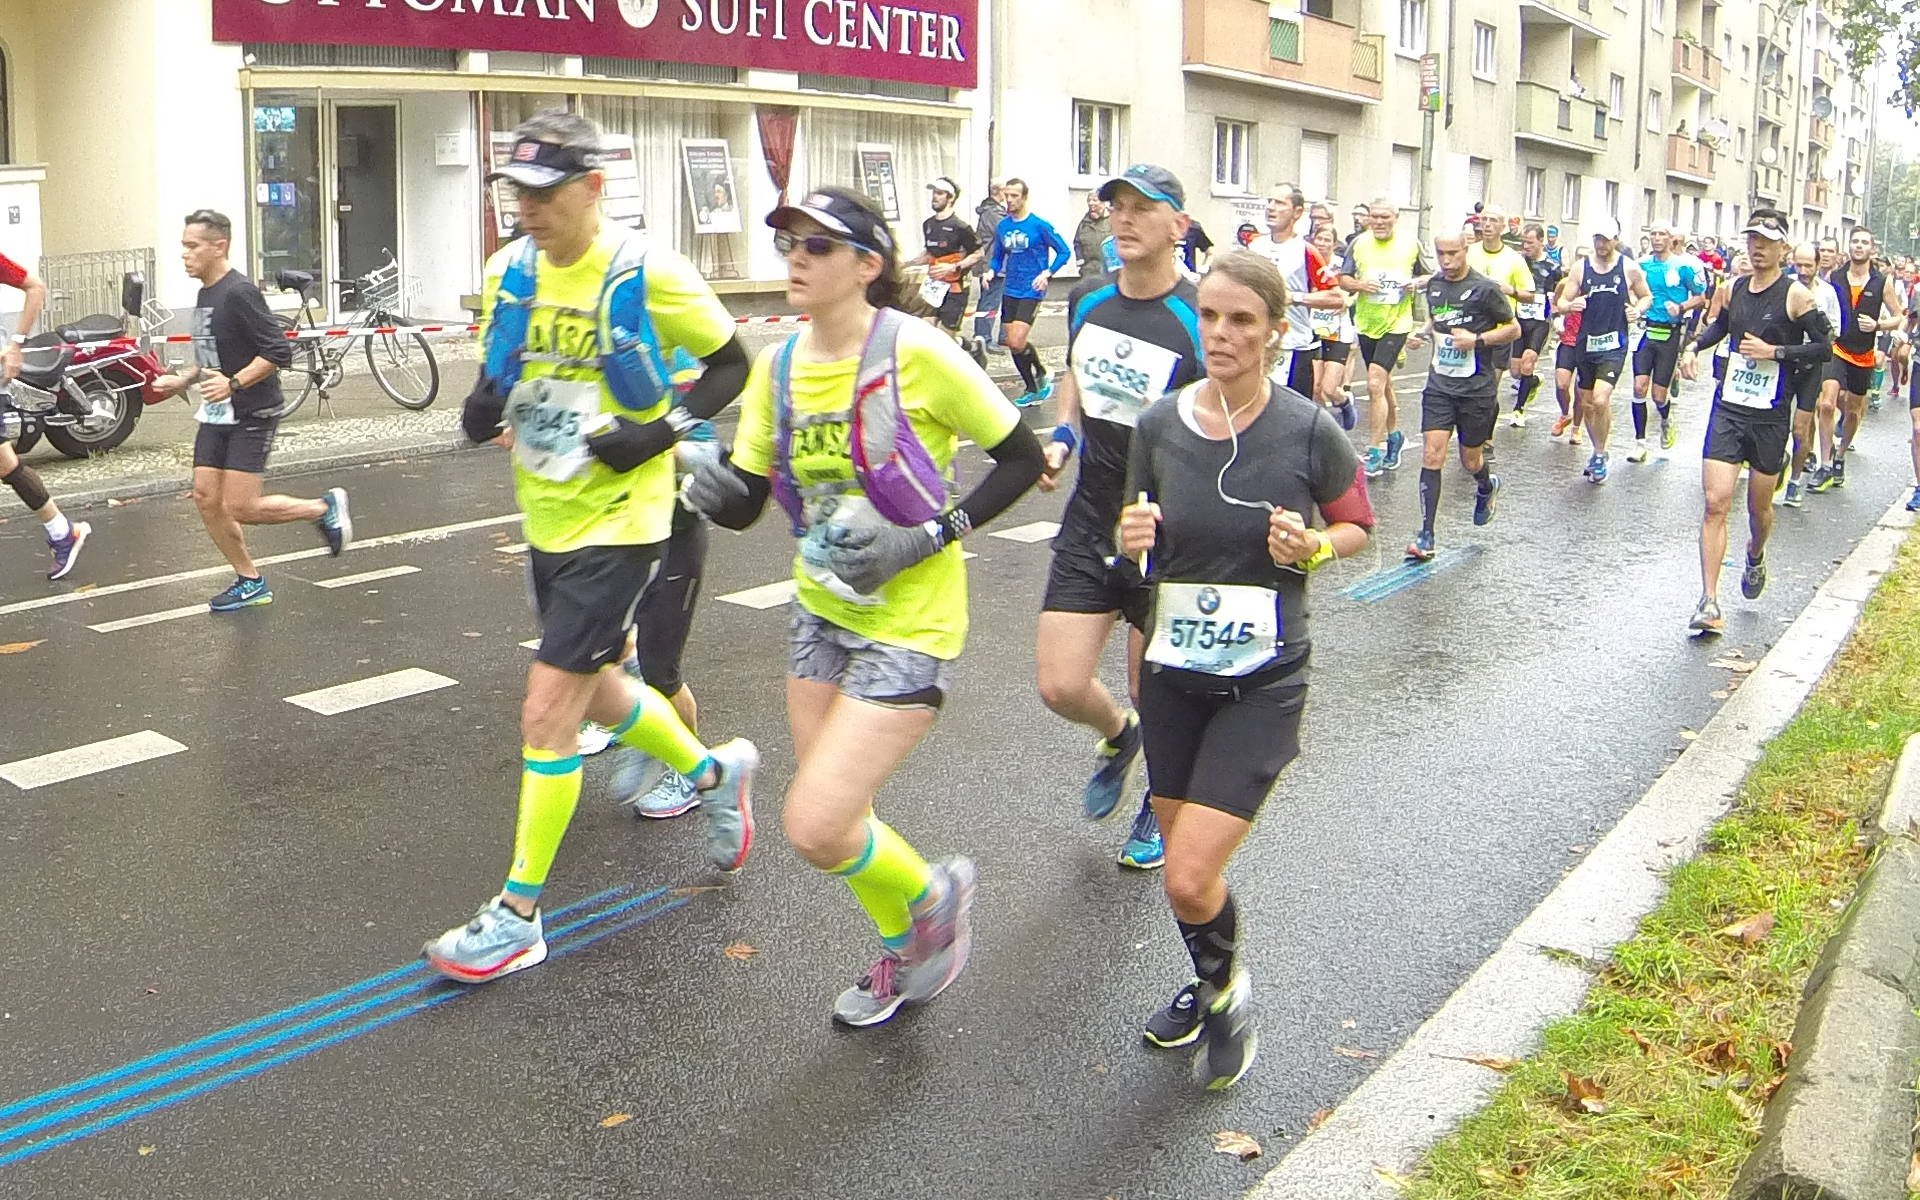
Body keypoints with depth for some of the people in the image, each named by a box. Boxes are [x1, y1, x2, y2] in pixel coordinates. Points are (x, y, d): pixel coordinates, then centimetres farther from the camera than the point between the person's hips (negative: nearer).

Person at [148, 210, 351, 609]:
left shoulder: (239, 293, -17)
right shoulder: (205, 294, 12)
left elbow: (279, 351, -23)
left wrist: (233, 383, -29)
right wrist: (182, 381, 15)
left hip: (252, 415, -9)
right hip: (215, 415, 9)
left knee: (240, 508, -12)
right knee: (206, 498, 4)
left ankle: (325, 508, 10)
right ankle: (250, 582, 17)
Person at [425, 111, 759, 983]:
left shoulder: (646, 274, -16)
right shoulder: (510, 271, 1)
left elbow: (732, 364, -5)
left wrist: (662, 430, -18)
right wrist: (483, 410, -9)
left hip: (617, 521, -7)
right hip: (547, 520, 7)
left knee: (547, 708, -9)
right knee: (596, 692, 20)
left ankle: (518, 917, 4)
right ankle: (714, 771, 47)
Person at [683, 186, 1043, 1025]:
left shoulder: (916, 352, -19)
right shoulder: (777, 366, 0)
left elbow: (1024, 460, -11)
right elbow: (746, 501, 3)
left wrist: (930, 537, -19)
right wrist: (711, 487, -20)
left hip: (908, 621, -7)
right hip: (822, 609, 7)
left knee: (814, 827, -12)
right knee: (836, 819, 16)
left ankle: (933, 895, 19)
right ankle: (907, 952, 44)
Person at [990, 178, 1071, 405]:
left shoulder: (1039, 225, -10)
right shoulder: (1002, 226, 7)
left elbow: (1063, 251, -4)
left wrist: (1047, 273, -17)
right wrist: (992, 271, -2)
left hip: (1031, 291, -6)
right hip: (1010, 291, 6)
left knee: (1016, 343, -18)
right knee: (1012, 345, 7)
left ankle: (1042, 374, 9)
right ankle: (1033, 391, 22)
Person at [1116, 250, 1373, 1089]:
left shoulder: (1308, 431, -12)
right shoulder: (1159, 426, -4)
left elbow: (1357, 526, 4)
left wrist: (1313, 547, -17)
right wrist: (1133, 539, -13)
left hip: (1263, 681, -4)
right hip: (1174, 671, 4)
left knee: (1188, 880, -12)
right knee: (1184, 861, 17)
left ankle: (1228, 989, 21)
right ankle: (1210, 984, 48)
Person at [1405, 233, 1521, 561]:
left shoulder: (1485, 288, -9)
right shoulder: (1434, 284, 7)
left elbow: (1514, 329, -3)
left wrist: (1477, 339, -15)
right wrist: (1427, 332, 7)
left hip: (1477, 389, -3)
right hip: (1439, 385, 3)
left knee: (1470, 460, 9)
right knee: (1431, 455, -9)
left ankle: (1487, 487, 48)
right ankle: (1426, 537, -10)